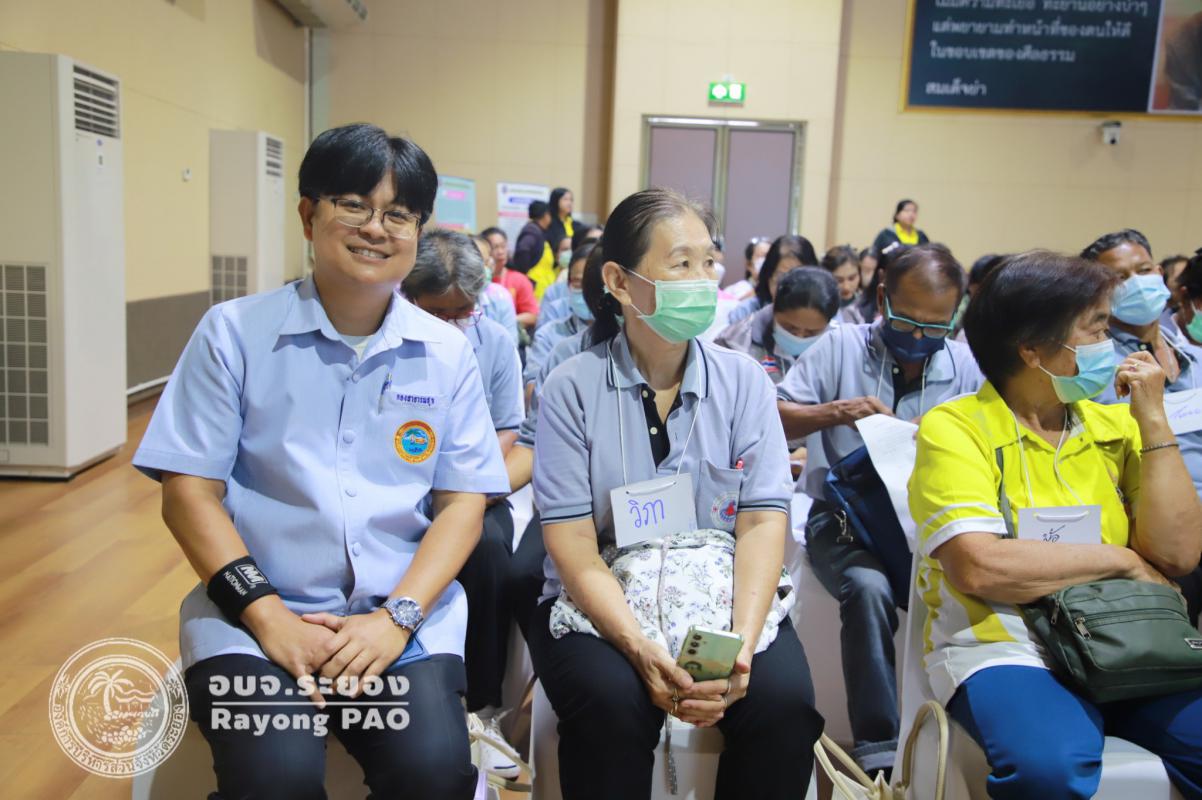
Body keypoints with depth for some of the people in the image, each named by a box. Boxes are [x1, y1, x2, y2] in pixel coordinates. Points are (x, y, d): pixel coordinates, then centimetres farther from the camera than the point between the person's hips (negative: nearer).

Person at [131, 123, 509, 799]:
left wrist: (397, 618, -11)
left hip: (404, 614, 2)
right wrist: (268, 617, -12)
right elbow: (189, 494, -1)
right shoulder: (235, 332, 2)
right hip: (256, 613, -1)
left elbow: (463, 503, 4)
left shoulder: (447, 352, 6)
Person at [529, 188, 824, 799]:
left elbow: (763, 519, -5)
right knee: (613, 705, -31)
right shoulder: (573, 388, -6)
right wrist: (641, 649, -26)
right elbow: (572, 544, -11)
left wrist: (742, 645, -21)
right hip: (603, 606, -2)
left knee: (784, 702, -24)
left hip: (724, 599, 2)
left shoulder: (743, 380, 2)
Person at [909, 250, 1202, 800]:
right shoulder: (955, 427, -6)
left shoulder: (1113, 423, 11)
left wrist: (1153, 420, -1)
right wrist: (1120, 559, -6)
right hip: (1004, 647, -5)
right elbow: (981, 568, -19)